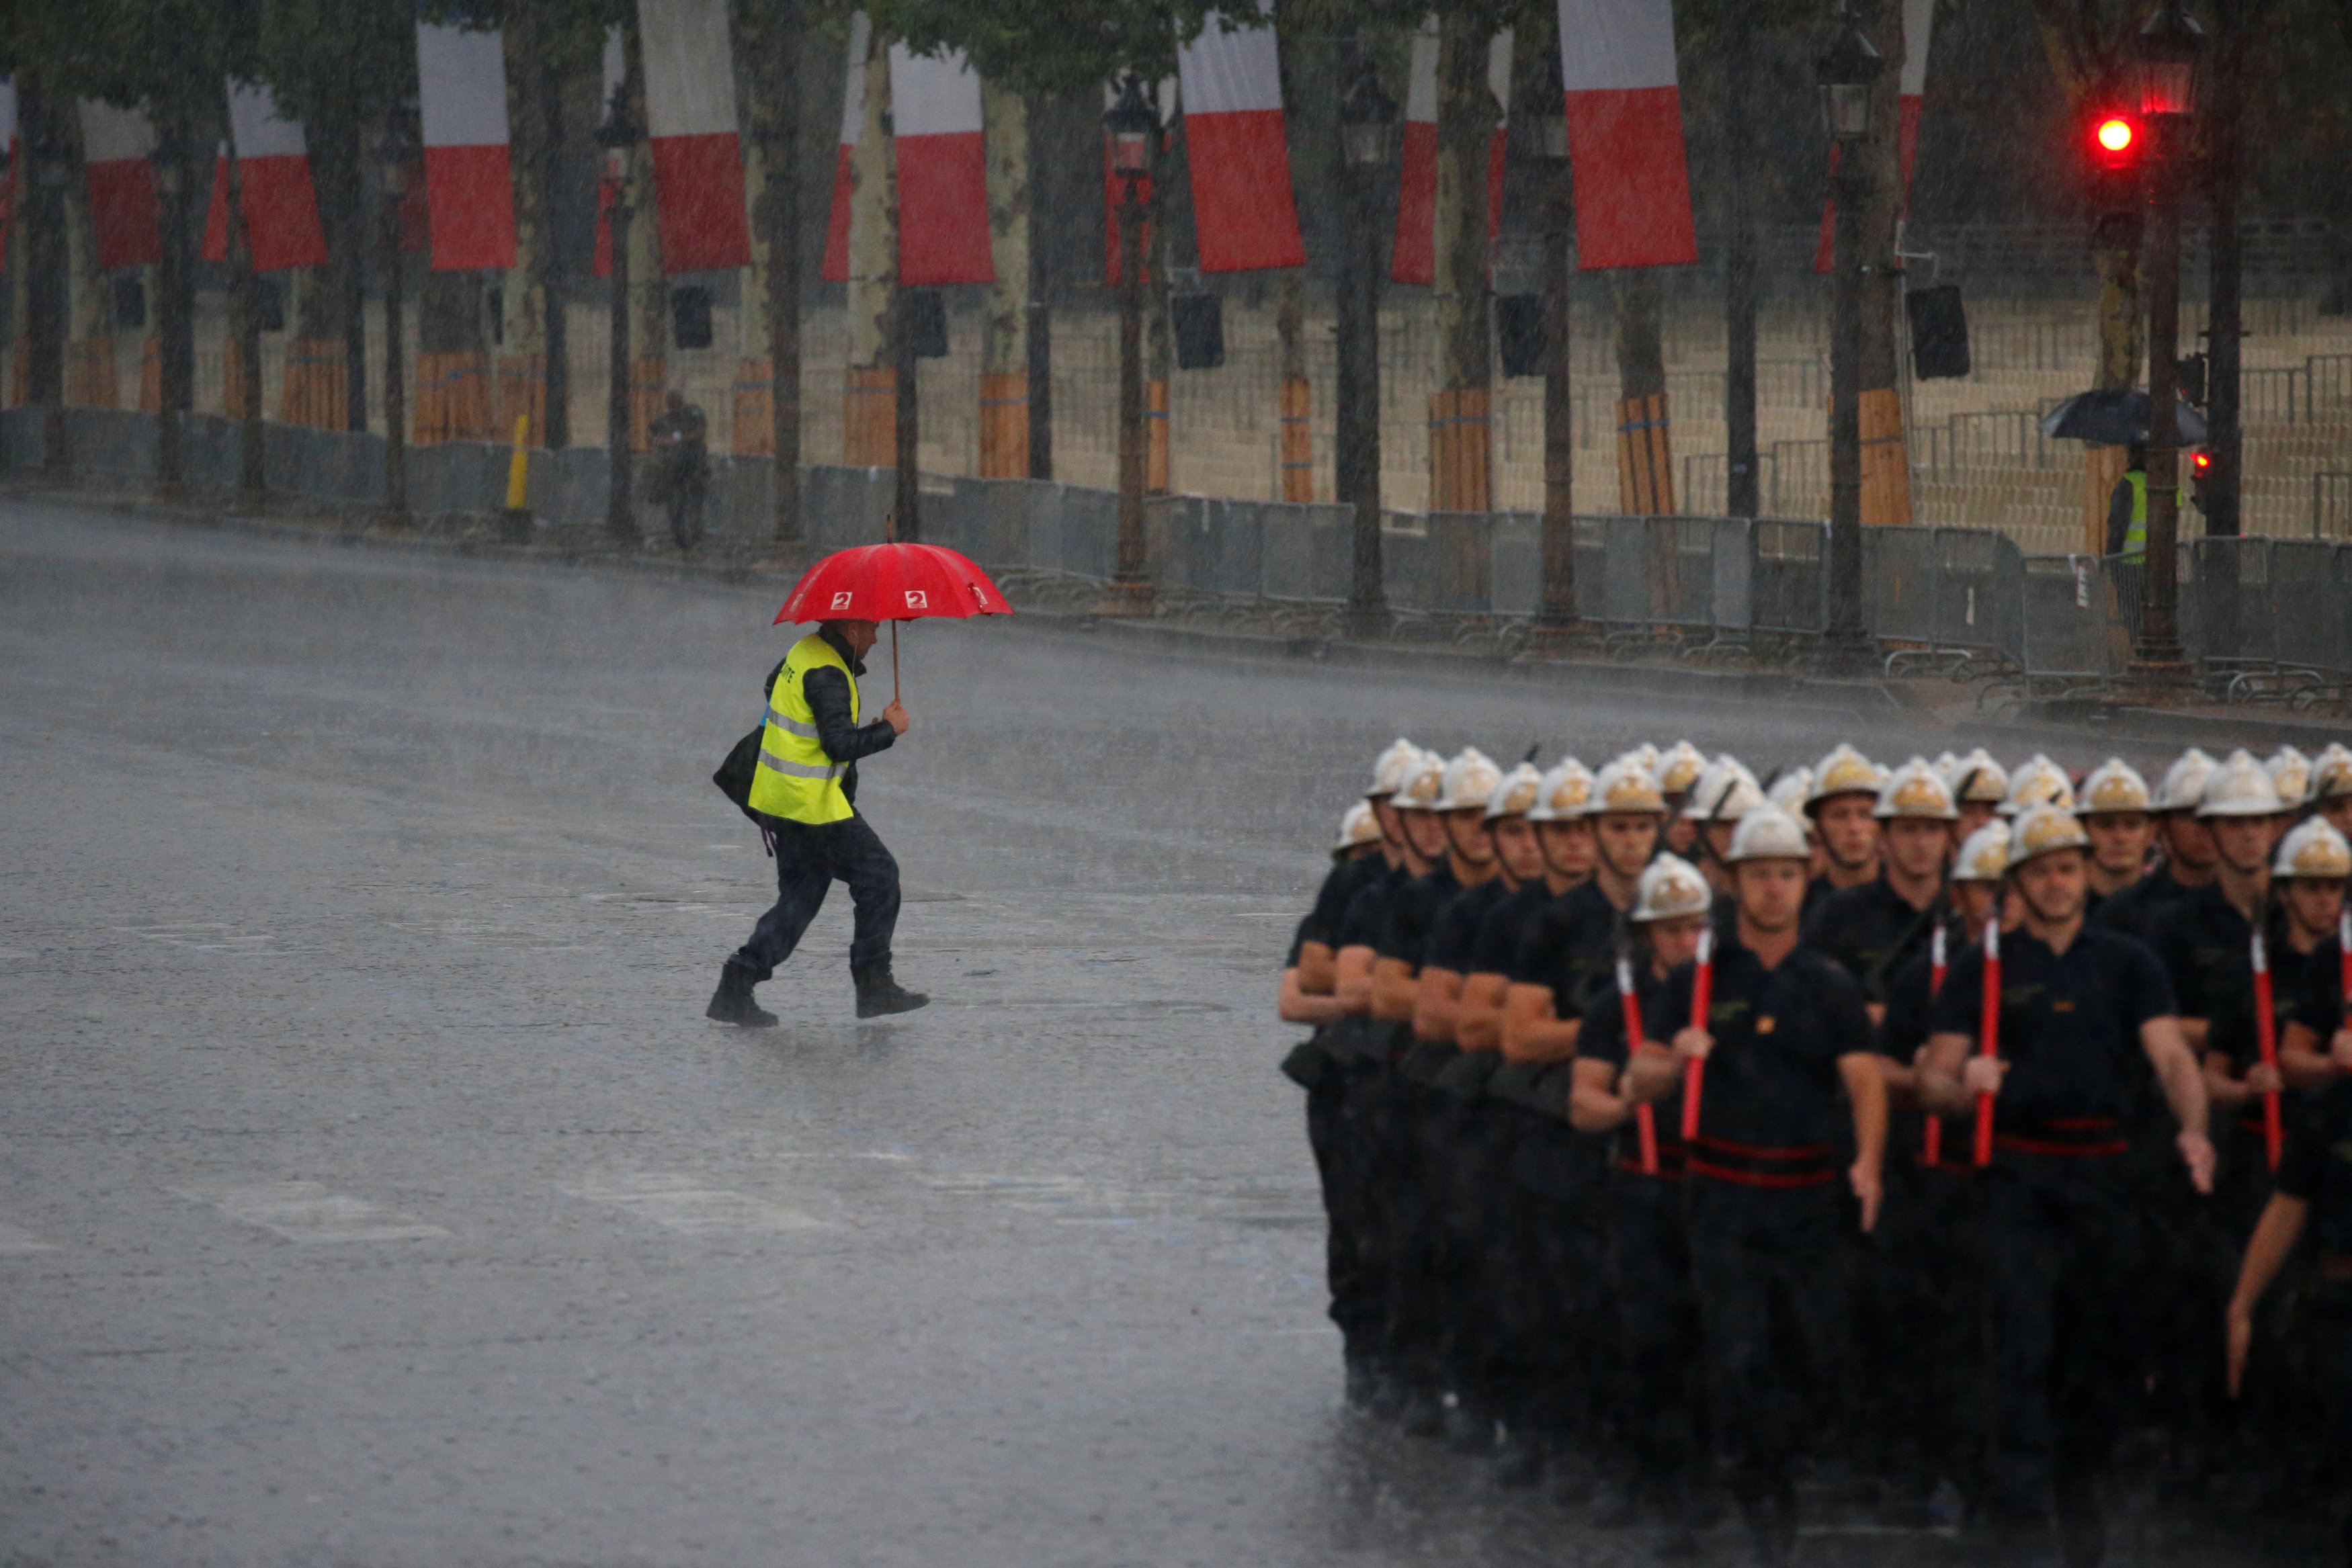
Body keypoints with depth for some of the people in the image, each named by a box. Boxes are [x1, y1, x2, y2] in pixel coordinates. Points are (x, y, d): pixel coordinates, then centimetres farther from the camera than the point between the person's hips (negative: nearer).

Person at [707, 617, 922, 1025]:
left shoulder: (803, 652, 11)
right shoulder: (827, 674, -20)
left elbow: (773, 686, 31)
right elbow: (840, 744, -25)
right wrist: (889, 729, -12)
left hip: (780, 798, 10)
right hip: (816, 803, -10)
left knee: (800, 897, 12)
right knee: (878, 876, 3)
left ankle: (736, 988, 4)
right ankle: (874, 987, 7)